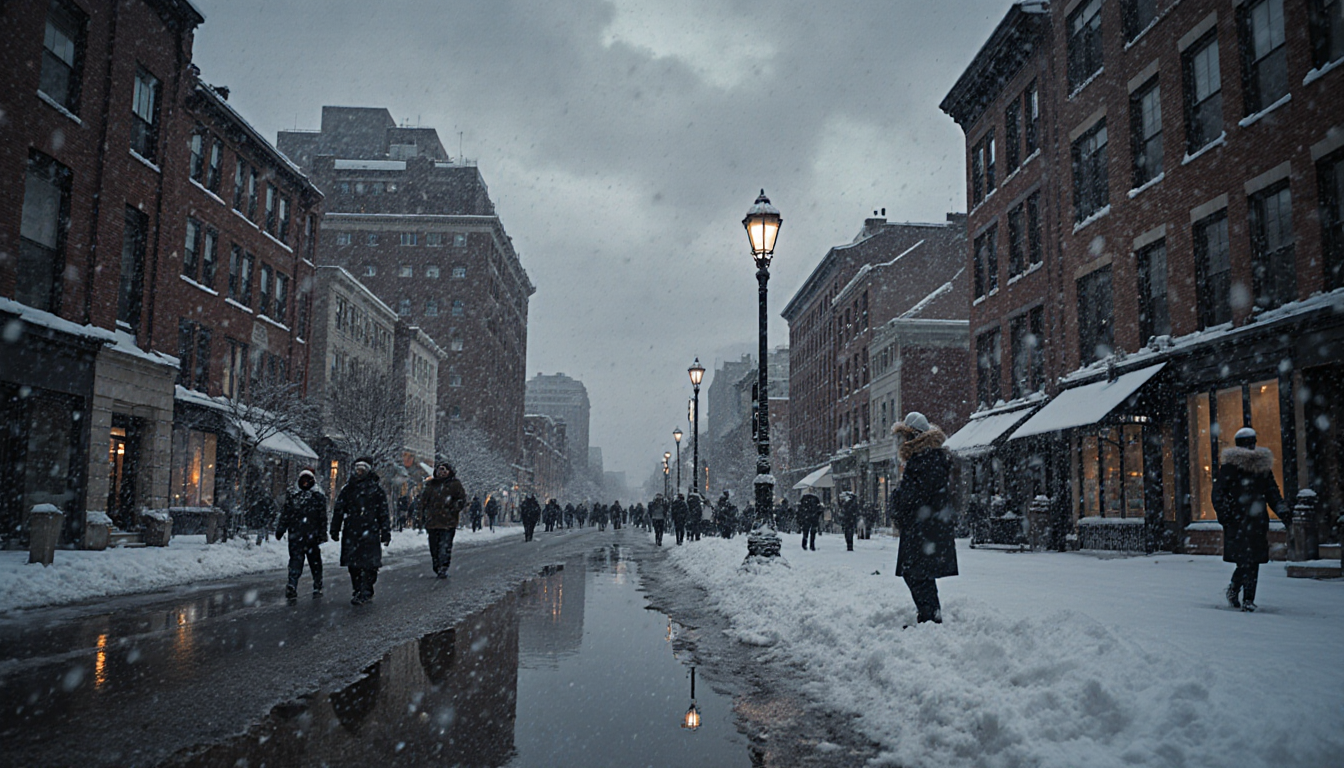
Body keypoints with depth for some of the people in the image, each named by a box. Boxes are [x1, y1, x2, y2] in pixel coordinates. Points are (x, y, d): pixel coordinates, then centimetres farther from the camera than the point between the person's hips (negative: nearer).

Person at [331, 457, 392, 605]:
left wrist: (386, 533, 0)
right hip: (351, 532, 3)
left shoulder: (377, 490, 5)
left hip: (370, 533, -3)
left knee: (369, 564, -7)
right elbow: (339, 510, 14)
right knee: (353, 564, 4)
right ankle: (358, 591, 14)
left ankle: (365, 592, -2)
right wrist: (335, 530, 10)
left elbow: (383, 513, 4)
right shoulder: (348, 488, 12)